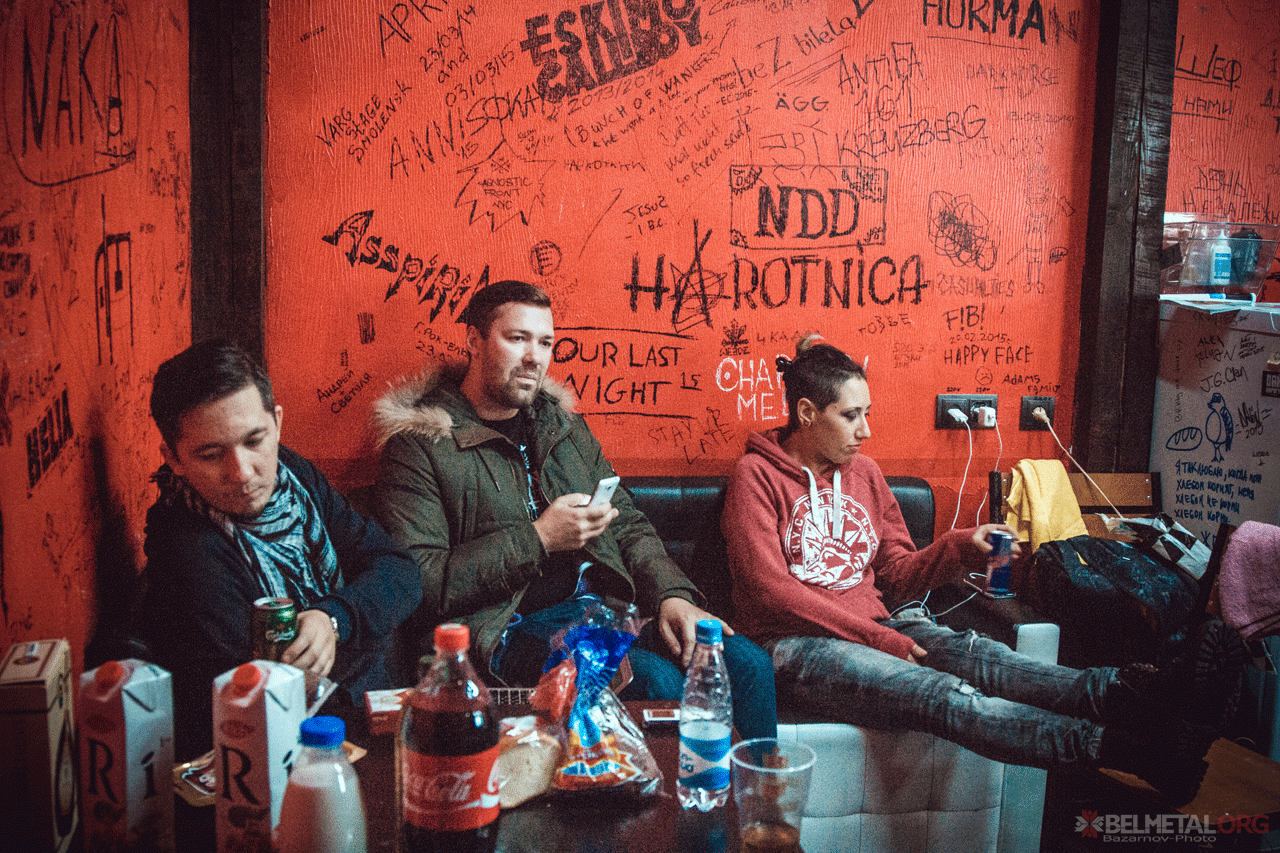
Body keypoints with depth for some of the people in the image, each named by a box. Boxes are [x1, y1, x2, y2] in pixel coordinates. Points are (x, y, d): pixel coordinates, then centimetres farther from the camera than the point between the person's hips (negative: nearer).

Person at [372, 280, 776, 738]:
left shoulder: (566, 426, 20)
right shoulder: (418, 445, -1)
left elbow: (627, 523, 19)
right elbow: (420, 584, -10)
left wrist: (671, 593, -1)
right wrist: (537, 540, -15)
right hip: (511, 629, -6)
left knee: (748, 664, -15)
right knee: (658, 682, -31)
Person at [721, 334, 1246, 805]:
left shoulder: (864, 474, 17)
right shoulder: (757, 476, -4)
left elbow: (898, 574, 18)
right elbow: (770, 589, -13)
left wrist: (963, 548, -2)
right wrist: (877, 638, -16)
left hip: (878, 627, 6)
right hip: (799, 644, -6)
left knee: (975, 656, -28)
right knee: (941, 695, -32)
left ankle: (1131, 694, -52)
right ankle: (1138, 750, -52)